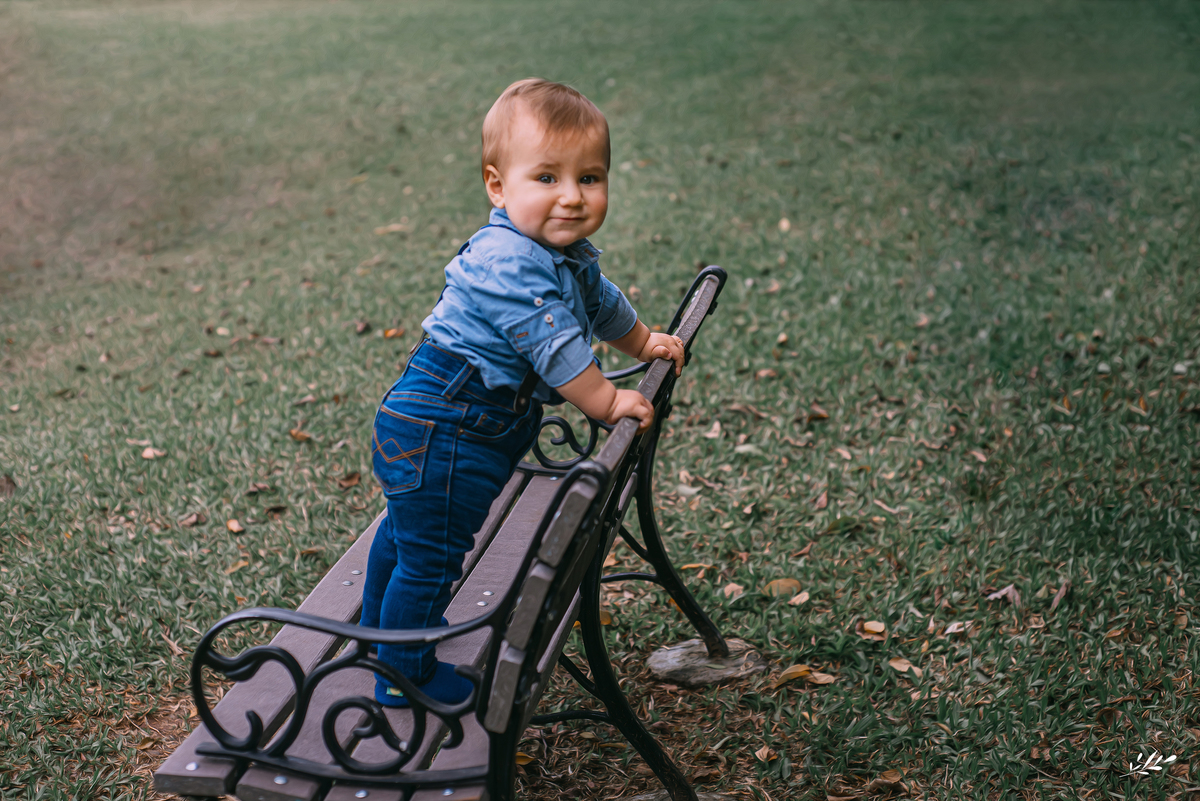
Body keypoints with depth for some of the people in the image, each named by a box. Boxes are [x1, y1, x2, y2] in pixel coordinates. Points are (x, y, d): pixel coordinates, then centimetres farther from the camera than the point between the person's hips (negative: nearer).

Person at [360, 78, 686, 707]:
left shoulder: (566, 255, 5)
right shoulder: (508, 263, -29)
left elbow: (599, 300, 25)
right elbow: (553, 344, -30)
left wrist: (644, 343, 36)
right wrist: (607, 401, -21)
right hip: (441, 435, -11)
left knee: (407, 531, 29)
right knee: (431, 555, 1)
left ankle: (383, 627, 50)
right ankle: (405, 675, 17)